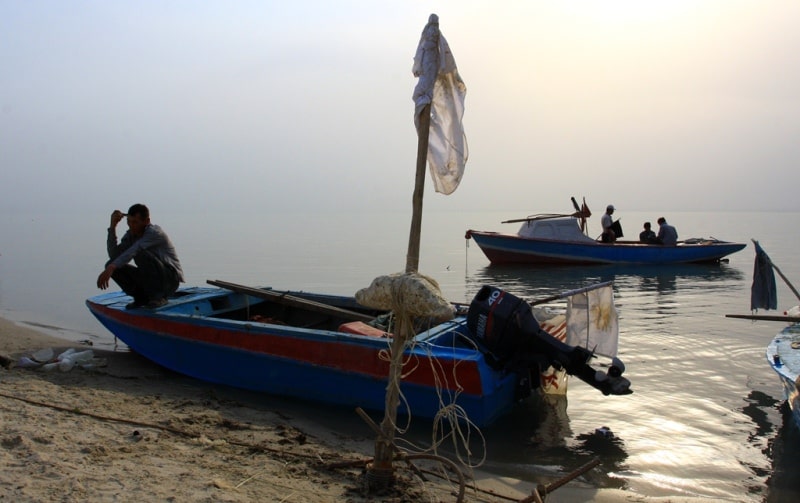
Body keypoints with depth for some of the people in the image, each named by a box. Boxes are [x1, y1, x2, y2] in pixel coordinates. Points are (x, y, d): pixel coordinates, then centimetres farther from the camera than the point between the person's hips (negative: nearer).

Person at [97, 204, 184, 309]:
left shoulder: (154, 232, -20)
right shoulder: (130, 235, 4)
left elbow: (132, 251, -36)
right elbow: (114, 255, -9)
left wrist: (110, 268, -49)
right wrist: (113, 226, -14)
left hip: (170, 279, -7)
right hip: (149, 280, 7)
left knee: (141, 253, -32)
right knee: (111, 264, -8)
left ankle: (158, 297, -18)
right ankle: (142, 297, 0)